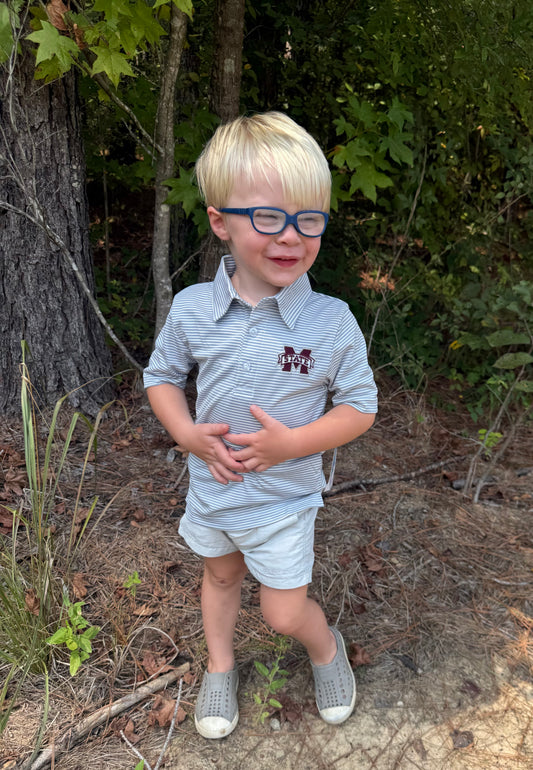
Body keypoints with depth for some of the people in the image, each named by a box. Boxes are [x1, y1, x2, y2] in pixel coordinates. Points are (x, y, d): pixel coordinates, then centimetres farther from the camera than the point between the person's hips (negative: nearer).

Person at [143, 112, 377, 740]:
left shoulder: (332, 321, -21)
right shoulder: (191, 309, -14)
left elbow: (360, 407, -10)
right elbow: (161, 375, 2)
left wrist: (292, 442, -24)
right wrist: (187, 433, -15)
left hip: (284, 497, -3)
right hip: (211, 484, 3)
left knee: (284, 613, 10)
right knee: (220, 575, 26)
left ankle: (326, 647, 46)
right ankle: (220, 666, 54)